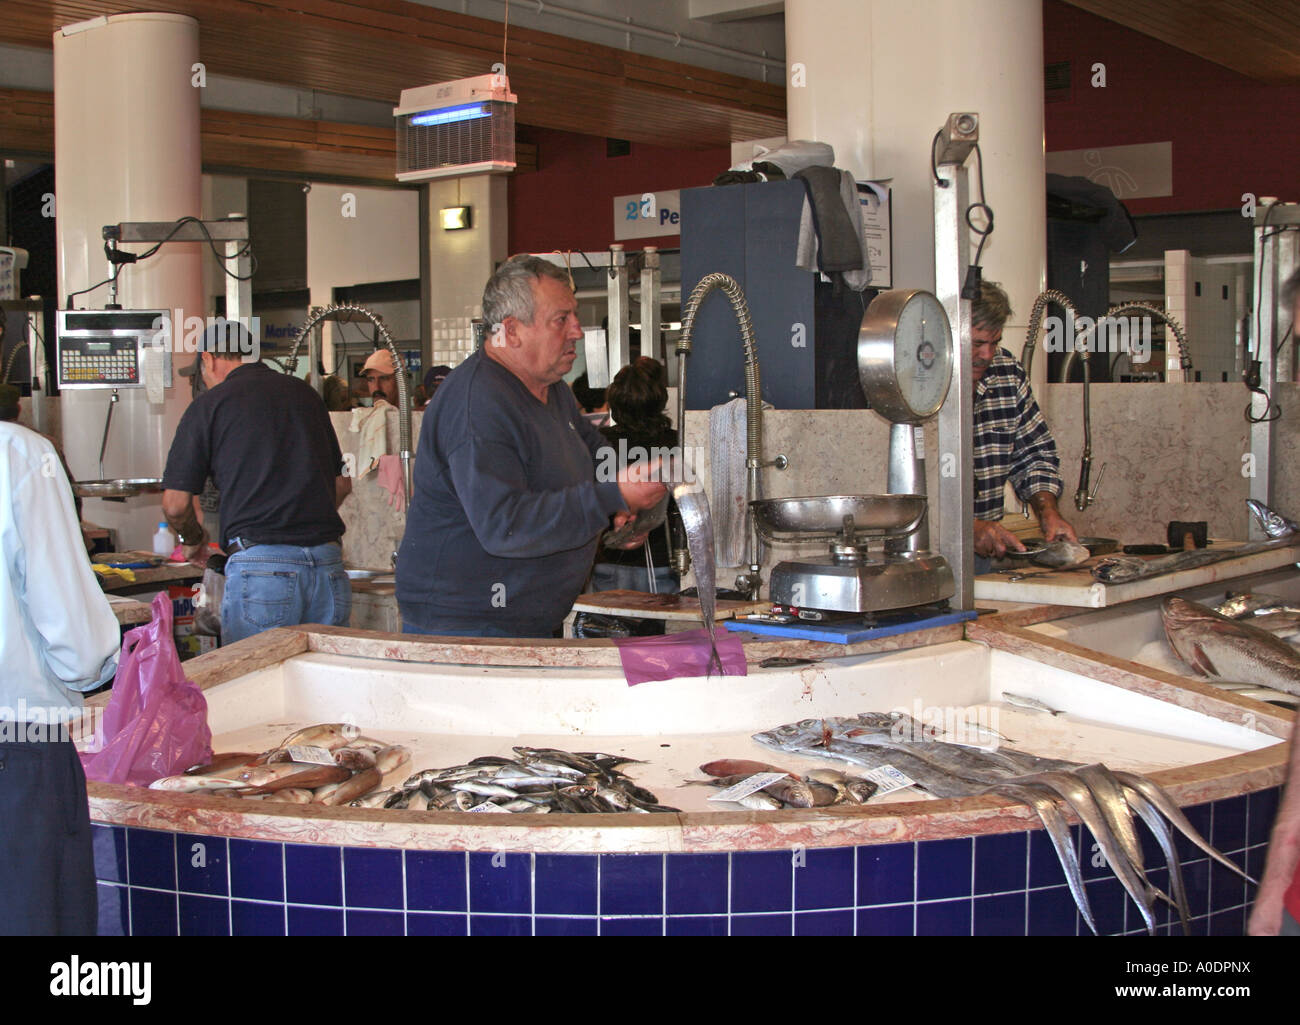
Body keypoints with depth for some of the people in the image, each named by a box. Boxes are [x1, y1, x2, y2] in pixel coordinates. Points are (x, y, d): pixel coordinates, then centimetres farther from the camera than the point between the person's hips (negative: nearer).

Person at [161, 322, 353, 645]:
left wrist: (192, 540, 23)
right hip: (328, 564, 5)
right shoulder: (304, 392, 18)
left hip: (260, 562, -4)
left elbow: (175, 504, 3)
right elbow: (343, 482, 23)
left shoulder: (210, 404, 4)